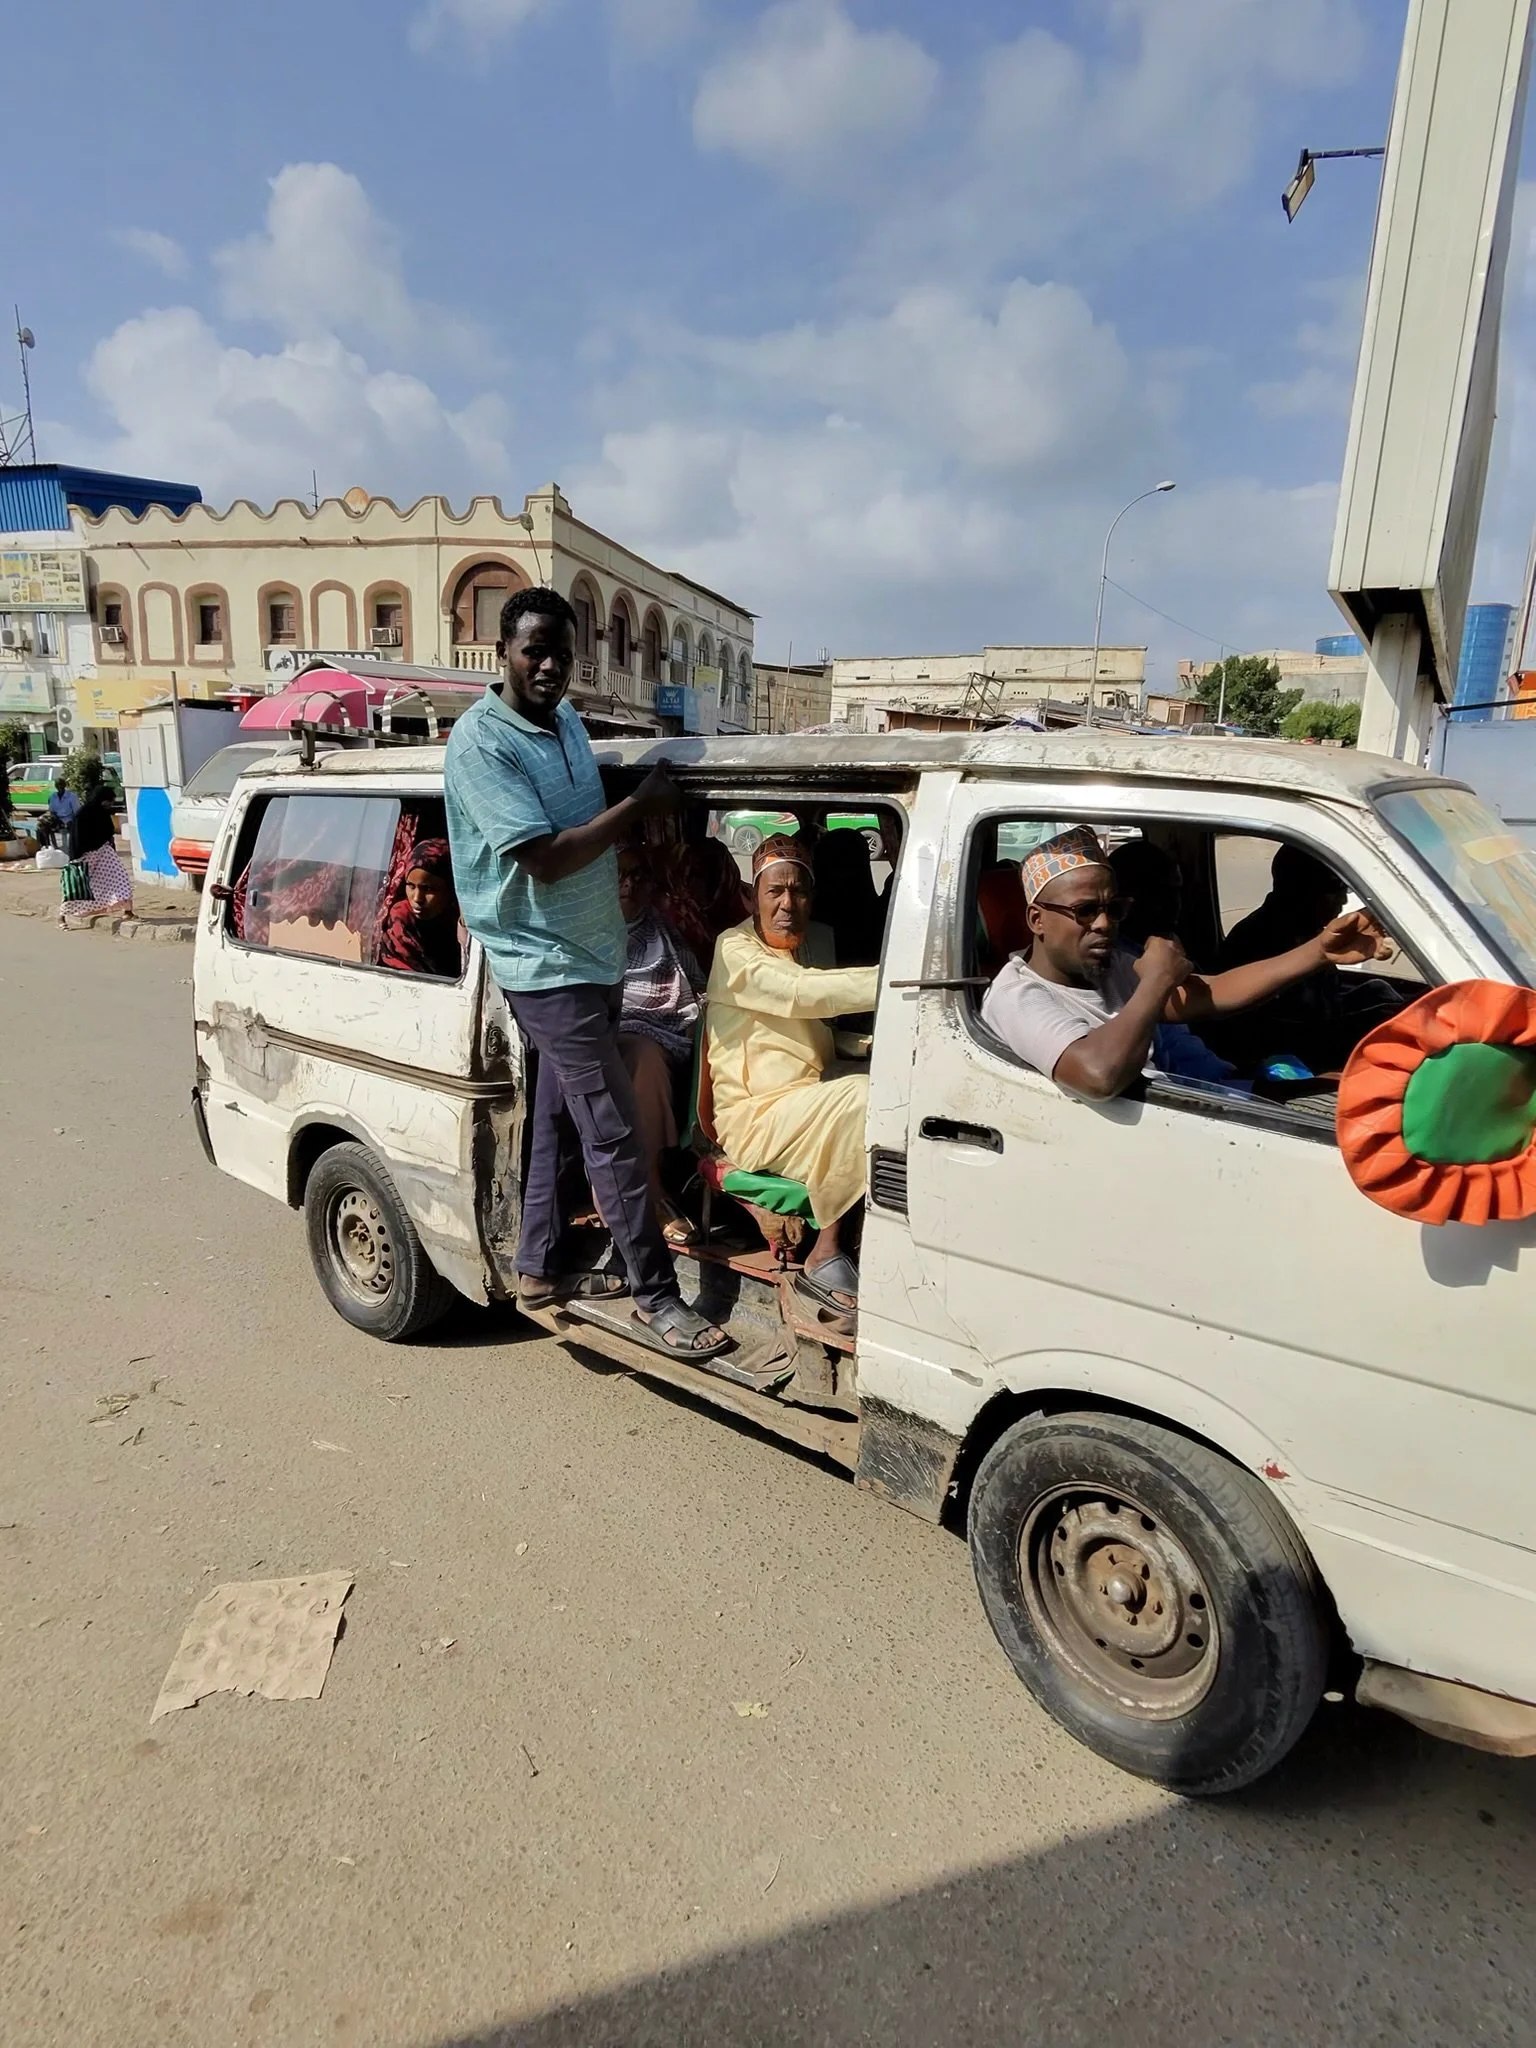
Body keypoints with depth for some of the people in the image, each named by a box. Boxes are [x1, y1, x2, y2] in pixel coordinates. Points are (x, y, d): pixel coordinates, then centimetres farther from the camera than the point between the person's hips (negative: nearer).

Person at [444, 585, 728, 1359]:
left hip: (595, 955, 9)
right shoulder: (481, 744, -16)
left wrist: (644, 805, 5)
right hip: (547, 967, -9)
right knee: (614, 1131, -7)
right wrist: (639, 805, -17)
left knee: (561, 1118, 16)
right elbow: (545, 858, -23)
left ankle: (540, 1269, 30)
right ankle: (655, 1297, 5)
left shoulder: (566, 721, 11)